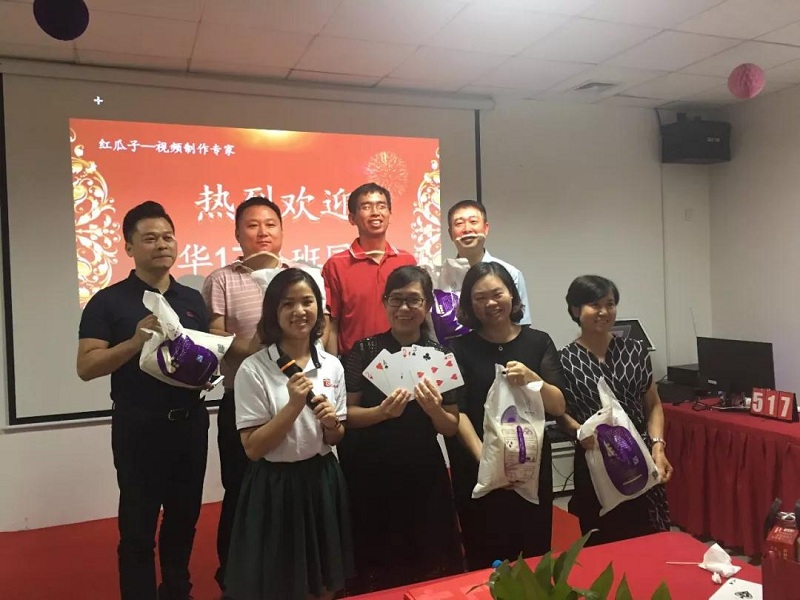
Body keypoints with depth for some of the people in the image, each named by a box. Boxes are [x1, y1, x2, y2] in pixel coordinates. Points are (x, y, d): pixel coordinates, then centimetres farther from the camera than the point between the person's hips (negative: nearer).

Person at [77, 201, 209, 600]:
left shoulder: (193, 298, 8)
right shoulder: (108, 301, -6)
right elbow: (86, 367, -12)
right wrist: (135, 342, -26)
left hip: (190, 422, 5)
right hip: (138, 426, -4)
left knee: (185, 517, 17)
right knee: (138, 525, 5)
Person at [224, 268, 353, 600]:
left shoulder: (332, 365, 0)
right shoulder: (254, 369, -13)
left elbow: (335, 440, 9)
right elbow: (252, 448, -14)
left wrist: (332, 423, -13)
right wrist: (294, 405, -24)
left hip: (322, 482, 4)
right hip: (275, 487, -4)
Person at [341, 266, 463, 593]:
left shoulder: (442, 355, -1)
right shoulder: (365, 350, -6)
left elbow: (451, 428, 2)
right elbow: (347, 414, -5)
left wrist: (434, 410, -18)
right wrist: (382, 411, -22)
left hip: (424, 474, 2)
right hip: (370, 473, -1)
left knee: (428, 568, 14)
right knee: (374, 568, 10)